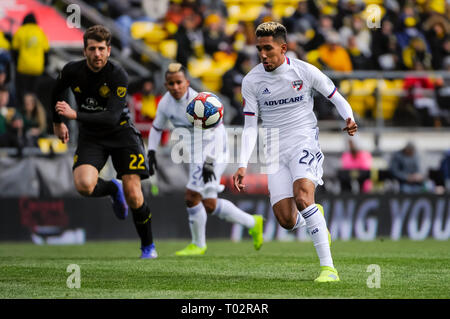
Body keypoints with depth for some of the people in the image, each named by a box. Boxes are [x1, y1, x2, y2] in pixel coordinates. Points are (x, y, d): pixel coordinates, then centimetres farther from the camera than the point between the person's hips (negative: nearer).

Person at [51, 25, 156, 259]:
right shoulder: (72, 71, -10)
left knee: (133, 196, -11)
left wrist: (75, 115, -34)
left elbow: (111, 117, -28)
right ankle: (112, 189, 11)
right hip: (90, 137, 2)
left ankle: (148, 246, 13)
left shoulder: (118, 76, -20)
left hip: (120, 132, -2)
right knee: (84, 185, -26)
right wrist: (58, 122, 25)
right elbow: (56, 92, 15)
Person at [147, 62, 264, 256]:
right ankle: (252, 223, 26)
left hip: (213, 148, -8)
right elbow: (156, 128, 14)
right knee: (209, 206, 9)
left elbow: (216, 133, -27)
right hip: (197, 150, 8)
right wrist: (151, 152, 2)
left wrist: (209, 162, -34)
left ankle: (198, 244, 7)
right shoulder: (166, 103, -3)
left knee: (192, 197, -12)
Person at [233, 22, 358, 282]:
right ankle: (316, 216, 31)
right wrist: (243, 165, -7)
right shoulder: (252, 81, 1)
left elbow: (337, 98, 7)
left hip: (304, 141, -3)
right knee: (287, 221, -8)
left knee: (302, 197, -29)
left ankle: (328, 267, -27)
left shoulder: (305, 72, -5)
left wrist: (349, 120, -14)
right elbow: (250, 127, 3)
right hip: (275, 150, 3)